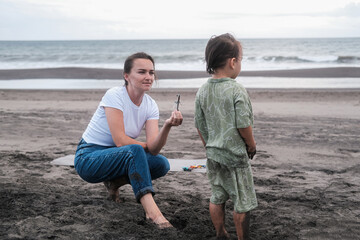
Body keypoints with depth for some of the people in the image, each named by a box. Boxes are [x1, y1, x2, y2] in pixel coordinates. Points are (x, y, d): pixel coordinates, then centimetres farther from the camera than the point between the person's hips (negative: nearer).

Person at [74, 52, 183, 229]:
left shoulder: (150, 105, -2)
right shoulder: (114, 95, -20)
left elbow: (154, 148, -15)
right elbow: (120, 141, -26)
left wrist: (167, 126, -32)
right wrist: (145, 146, -11)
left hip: (114, 156, 7)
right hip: (88, 158, -7)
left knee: (162, 164, -13)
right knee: (134, 150, -33)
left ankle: (114, 182, 7)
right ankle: (152, 211, -40)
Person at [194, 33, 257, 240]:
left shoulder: (202, 91, 1)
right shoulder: (237, 90, -18)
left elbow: (200, 126, 6)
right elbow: (243, 125, -18)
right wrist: (252, 145, -1)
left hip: (213, 155, 7)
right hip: (235, 154, -7)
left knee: (217, 198, 18)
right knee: (243, 202, 7)